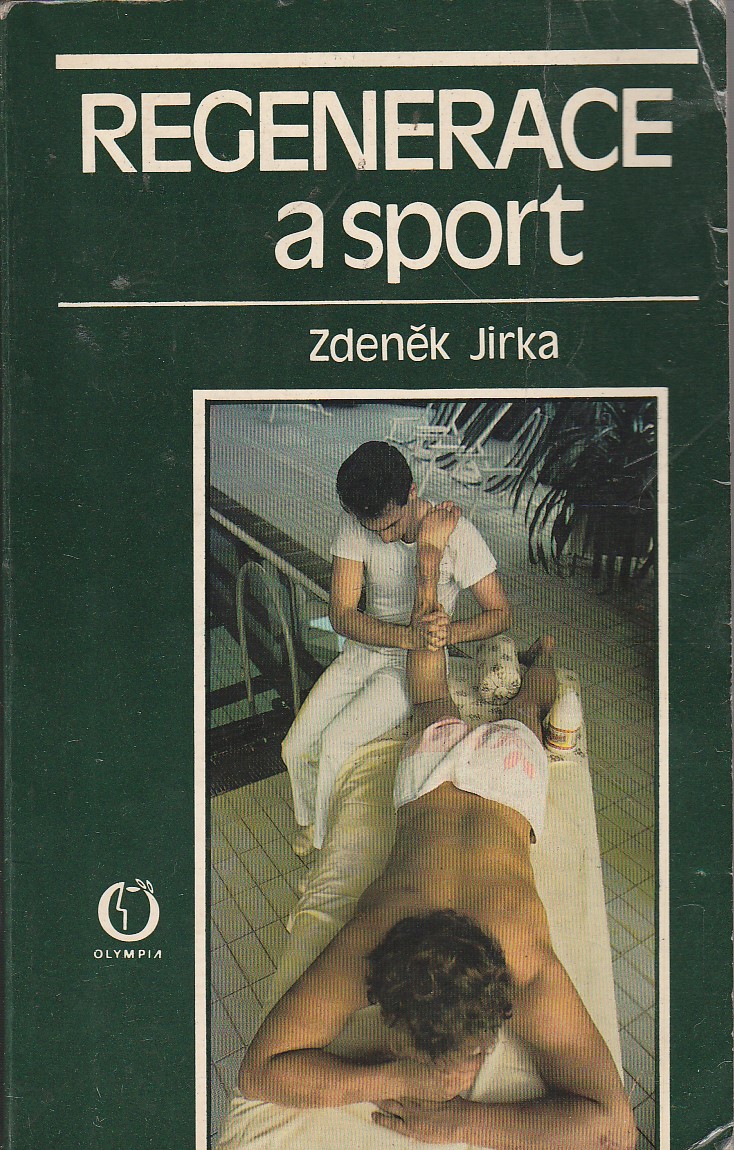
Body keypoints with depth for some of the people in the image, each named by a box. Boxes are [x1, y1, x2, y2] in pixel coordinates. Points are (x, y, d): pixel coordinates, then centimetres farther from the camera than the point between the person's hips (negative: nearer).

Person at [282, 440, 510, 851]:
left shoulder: (457, 533, -22)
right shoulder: (355, 525, -15)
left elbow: (500, 613, -13)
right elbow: (341, 615, -19)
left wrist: (449, 633, -34)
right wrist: (407, 636, -36)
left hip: (417, 665, -4)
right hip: (365, 650, 4)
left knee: (336, 742, -22)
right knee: (296, 748, -4)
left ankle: (329, 849, 3)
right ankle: (310, 819, 30)